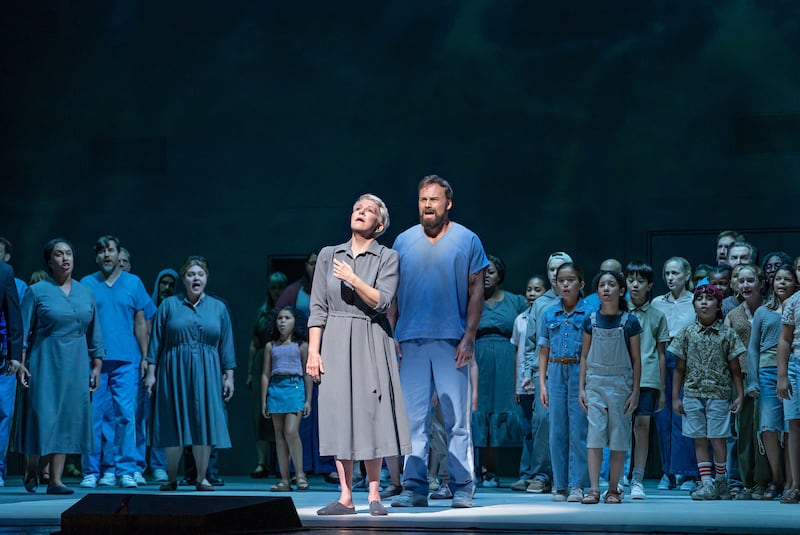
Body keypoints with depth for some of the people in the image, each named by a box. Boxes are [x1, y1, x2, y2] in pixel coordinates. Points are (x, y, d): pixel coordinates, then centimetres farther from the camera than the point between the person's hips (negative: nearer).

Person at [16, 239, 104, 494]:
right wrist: (20, 363, -12)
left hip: (76, 365, 3)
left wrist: (97, 366, 7)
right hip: (45, 362, -3)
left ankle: (56, 480, 2)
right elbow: (23, 330, -3)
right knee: (42, 416, -3)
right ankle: (31, 470, 19)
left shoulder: (85, 293, 9)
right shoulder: (37, 291, -1)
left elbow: (94, 334, 12)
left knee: (67, 418, 0)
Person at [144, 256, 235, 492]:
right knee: (174, 426, 0)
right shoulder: (169, 305, 6)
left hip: (207, 374, 1)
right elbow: (156, 341, 5)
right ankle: (171, 479, 9)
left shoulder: (218, 308, 10)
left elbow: (226, 345, 9)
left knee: (204, 424, -2)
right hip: (174, 373, -1)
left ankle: (201, 477, 6)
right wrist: (151, 372, -1)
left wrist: (229, 376, 4)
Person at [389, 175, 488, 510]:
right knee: (414, 419, 2)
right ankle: (414, 487, 4)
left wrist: (468, 337, -6)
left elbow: (476, 291, 2)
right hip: (412, 342, 2)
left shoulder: (467, 240, 4)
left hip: (452, 343, -2)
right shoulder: (403, 241, 11)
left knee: (458, 420, -1)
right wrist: (390, 335, 2)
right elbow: (392, 293, 12)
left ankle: (462, 488, 4)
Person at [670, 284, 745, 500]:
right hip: (692, 394, 2)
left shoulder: (727, 333, 1)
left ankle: (720, 480, 16)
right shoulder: (687, 333, 4)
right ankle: (706, 482, 6)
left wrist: (740, 395, -2)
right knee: (699, 440, 3)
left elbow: (735, 369, 3)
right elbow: (680, 369, 7)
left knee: (717, 438, 0)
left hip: (718, 394, -2)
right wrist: (675, 397, 4)